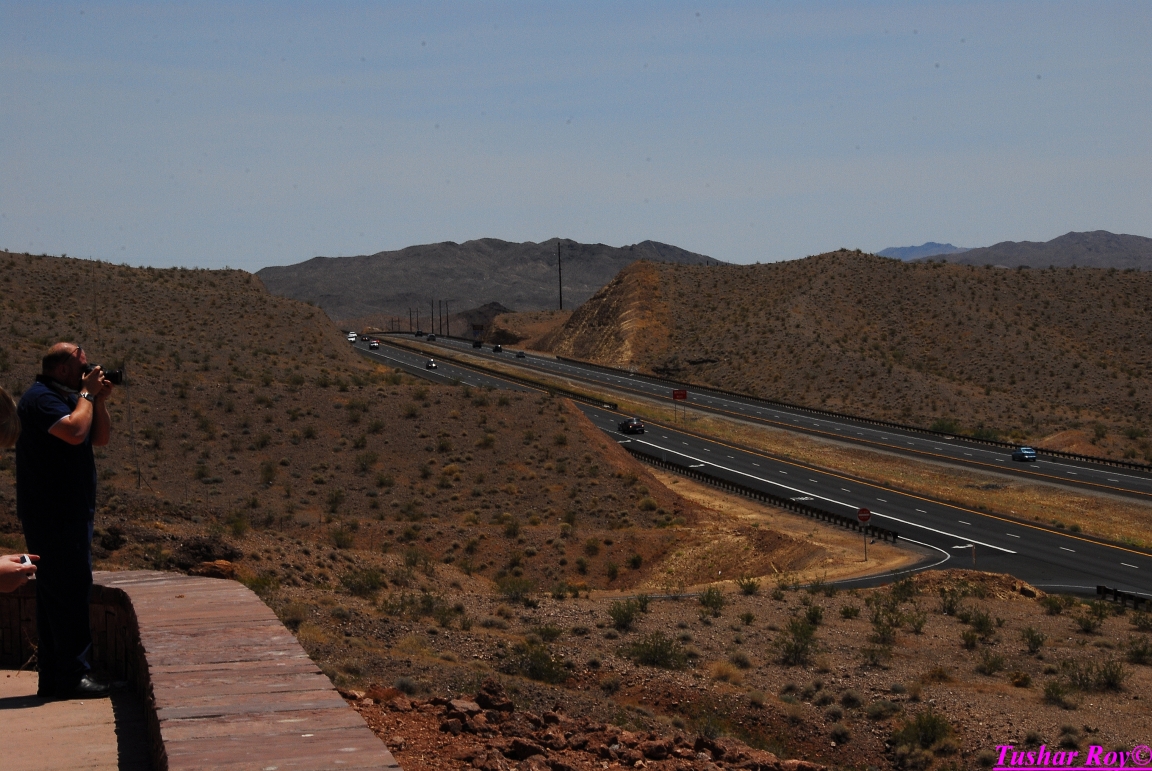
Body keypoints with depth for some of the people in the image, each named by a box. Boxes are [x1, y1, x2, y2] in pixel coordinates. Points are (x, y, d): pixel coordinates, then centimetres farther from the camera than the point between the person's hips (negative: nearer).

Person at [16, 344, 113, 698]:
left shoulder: (71, 397, 17)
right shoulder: (40, 398, -12)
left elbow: (100, 438, 17)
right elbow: (75, 431, -27)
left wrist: (99, 400, 4)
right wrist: (88, 394, -13)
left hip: (71, 512, 10)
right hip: (52, 514, -10)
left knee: (58, 592, 12)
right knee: (70, 591, -11)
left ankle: (53, 679, 17)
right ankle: (72, 676, -10)